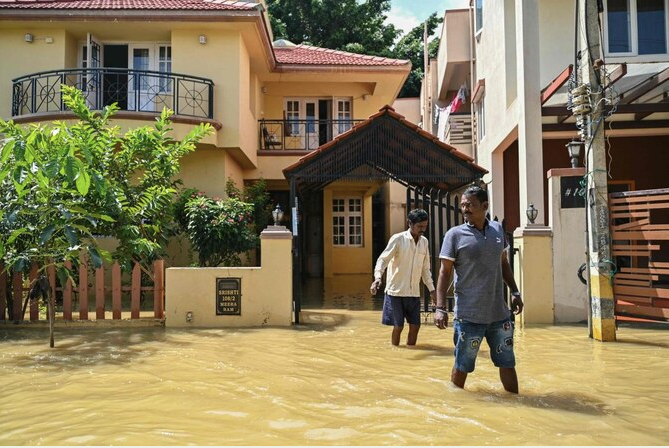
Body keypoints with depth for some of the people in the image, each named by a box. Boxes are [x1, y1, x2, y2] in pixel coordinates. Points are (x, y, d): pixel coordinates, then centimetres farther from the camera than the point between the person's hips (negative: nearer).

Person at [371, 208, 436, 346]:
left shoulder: (424, 242, 8)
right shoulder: (398, 239, -9)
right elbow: (383, 259, -17)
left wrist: (432, 289, 14)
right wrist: (378, 277, -34)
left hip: (414, 293, 5)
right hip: (396, 291, -5)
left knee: (415, 325, 6)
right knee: (398, 326, 0)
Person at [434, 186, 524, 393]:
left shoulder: (498, 229, 7)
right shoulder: (455, 234, -7)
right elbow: (445, 272, -7)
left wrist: (515, 292, 13)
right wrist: (440, 308, -14)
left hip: (499, 313, 4)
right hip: (469, 316, -4)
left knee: (507, 363, 14)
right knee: (462, 366, 6)